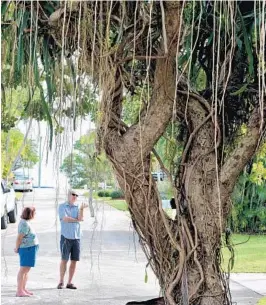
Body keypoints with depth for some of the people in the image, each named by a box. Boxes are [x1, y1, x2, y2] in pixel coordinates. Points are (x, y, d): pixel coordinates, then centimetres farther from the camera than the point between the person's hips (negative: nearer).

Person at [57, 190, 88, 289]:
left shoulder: (78, 207, 13)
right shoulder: (62, 206, 3)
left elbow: (80, 218, -3)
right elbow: (65, 219, -9)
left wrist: (81, 209, -18)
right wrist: (77, 219, 1)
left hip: (76, 237, 4)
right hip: (66, 236, -3)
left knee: (74, 260, 2)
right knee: (64, 260, -4)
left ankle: (69, 283, 9)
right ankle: (61, 282, 5)